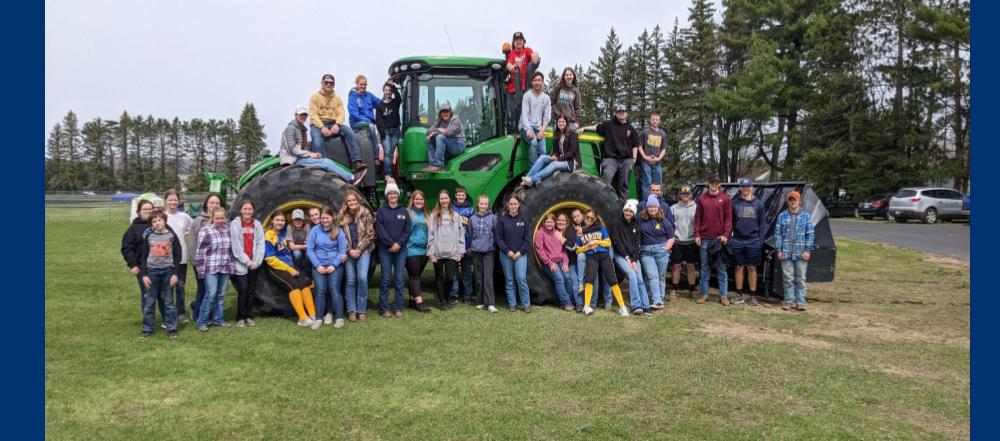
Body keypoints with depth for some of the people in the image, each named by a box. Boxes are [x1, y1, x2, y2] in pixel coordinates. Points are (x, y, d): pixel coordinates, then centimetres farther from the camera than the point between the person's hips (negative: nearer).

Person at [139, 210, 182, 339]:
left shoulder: (172, 236, -3)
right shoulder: (148, 236, 2)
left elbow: (178, 255, -1)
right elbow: (144, 256, 6)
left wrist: (175, 273, -6)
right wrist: (144, 274, -2)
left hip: (167, 271, -1)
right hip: (152, 271, 2)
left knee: (168, 301, 4)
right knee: (150, 302, 6)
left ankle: (171, 328, 10)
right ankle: (147, 329, 14)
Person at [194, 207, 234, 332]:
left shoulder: (228, 230, 8)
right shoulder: (205, 231, -7)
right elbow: (200, 252, -7)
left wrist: (231, 264, 14)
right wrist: (200, 270, -9)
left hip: (225, 268, 5)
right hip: (211, 269, -5)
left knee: (221, 295, 10)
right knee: (211, 295, -8)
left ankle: (218, 320, 20)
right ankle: (201, 322, 2)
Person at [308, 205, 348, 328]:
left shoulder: (338, 231, 1)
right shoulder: (315, 230, 2)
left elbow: (342, 251, 0)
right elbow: (309, 249, 0)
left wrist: (334, 265, -10)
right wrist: (317, 265, -7)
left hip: (335, 265, -1)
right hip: (319, 265, 1)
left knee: (334, 290, -9)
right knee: (320, 291, -10)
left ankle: (340, 318, -1)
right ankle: (319, 319, -2)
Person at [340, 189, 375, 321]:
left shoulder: (366, 213, -4)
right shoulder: (342, 215, 2)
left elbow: (370, 234, -5)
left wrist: (359, 249, -11)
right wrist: (349, 250, -9)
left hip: (363, 250, -2)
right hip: (349, 251, 2)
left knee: (362, 278, -12)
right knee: (351, 280, 2)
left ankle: (362, 310, -1)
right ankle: (351, 310, 10)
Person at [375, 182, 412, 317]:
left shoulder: (404, 211, 9)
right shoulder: (381, 211, 3)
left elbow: (407, 230, 3)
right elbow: (380, 230, -4)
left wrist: (399, 243, -10)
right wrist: (391, 244, -12)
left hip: (401, 249, 2)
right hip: (385, 249, -2)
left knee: (399, 278, 3)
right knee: (386, 279, -1)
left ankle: (398, 307, 8)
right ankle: (384, 308, 4)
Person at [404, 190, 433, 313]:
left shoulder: (426, 215, 11)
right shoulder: (407, 213, -5)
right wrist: (404, 245, -9)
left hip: (424, 250, 5)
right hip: (412, 250, -5)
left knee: (416, 275, 11)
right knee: (414, 275, -4)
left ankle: (412, 299, 19)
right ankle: (419, 301, -8)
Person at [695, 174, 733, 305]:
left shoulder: (725, 199, 2)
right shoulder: (702, 198, 8)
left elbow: (728, 218, 0)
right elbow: (697, 217, 8)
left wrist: (726, 234, -9)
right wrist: (697, 234, 0)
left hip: (719, 238, -2)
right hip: (705, 238, 2)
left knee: (721, 268, 2)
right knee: (705, 267, 7)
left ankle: (723, 295, 7)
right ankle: (704, 294, 13)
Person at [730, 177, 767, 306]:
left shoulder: (758, 204, 4)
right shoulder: (735, 203, 5)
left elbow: (762, 223, 5)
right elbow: (730, 222, 7)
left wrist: (761, 239, -2)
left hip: (753, 241, -1)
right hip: (738, 241, 1)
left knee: (752, 268, 5)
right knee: (739, 267, 7)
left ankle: (753, 296, 11)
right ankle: (739, 295, 14)